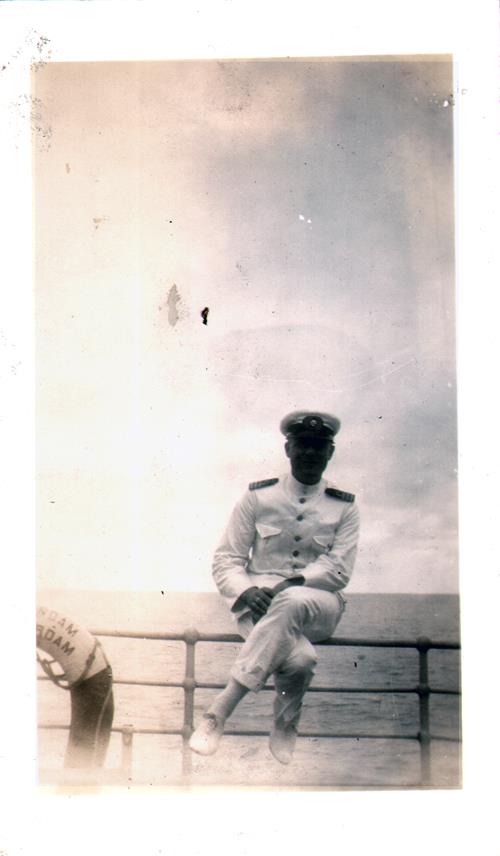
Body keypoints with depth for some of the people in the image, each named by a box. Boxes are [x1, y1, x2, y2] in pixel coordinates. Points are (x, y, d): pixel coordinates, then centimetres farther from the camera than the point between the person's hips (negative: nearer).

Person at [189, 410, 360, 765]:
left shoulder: (345, 507, 10)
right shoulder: (258, 497, 9)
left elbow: (340, 570, -2)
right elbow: (226, 559, 6)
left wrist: (292, 584, -20)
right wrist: (246, 591, -16)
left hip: (320, 606, 1)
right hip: (260, 603, -1)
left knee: (292, 603, -39)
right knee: (299, 659, -37)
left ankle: (218, 711, -36)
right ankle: (284, 731, -12)